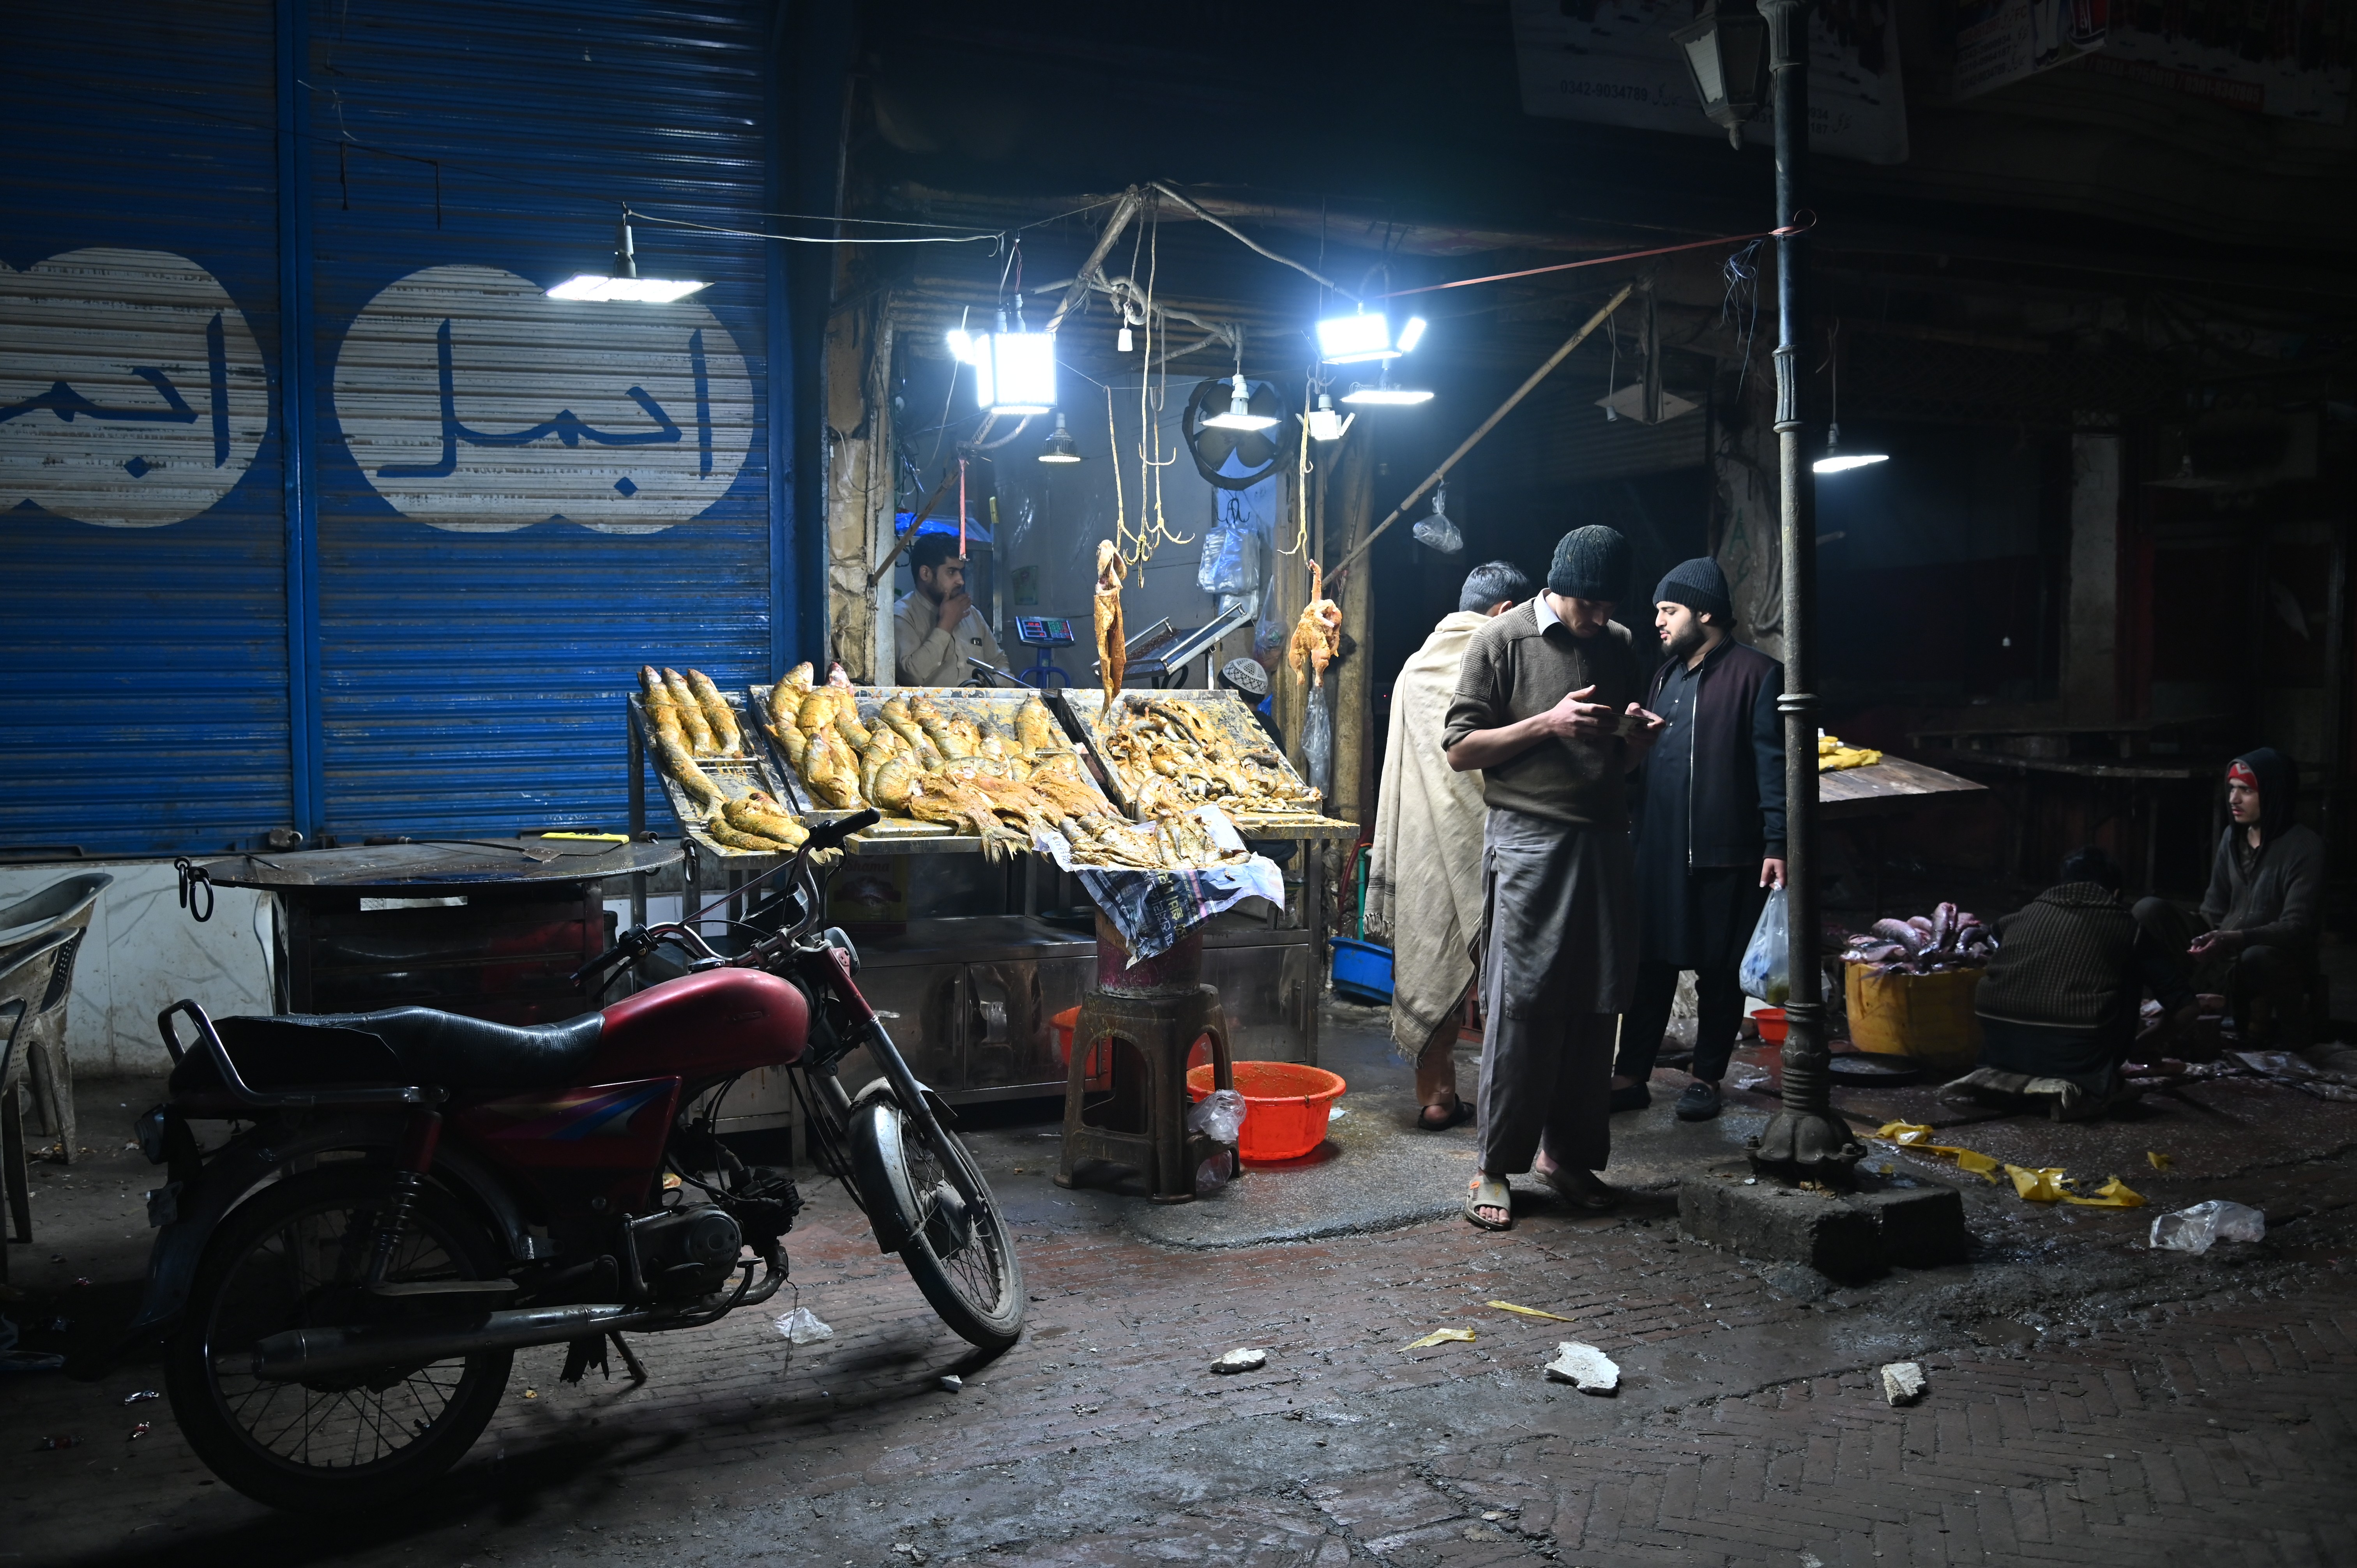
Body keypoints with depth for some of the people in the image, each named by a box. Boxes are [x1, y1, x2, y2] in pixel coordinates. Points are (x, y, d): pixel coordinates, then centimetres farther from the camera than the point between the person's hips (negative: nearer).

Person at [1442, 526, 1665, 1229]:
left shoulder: (1620, 648, 14)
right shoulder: (1502, 641, -3)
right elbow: (1460, 749, -5)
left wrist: (1636, 737, 0)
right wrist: (1547, 724, -15)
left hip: (1604, 841, 6)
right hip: (1529, 844, -5)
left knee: (1596, 1005, 7)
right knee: (1522, 1005, -6)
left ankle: (1570, 1152, 21)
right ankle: (1496, 1167, 4)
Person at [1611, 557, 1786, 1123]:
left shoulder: (1757, 674, -6)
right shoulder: (1667, 674, 17)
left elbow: (1773, 764, -10)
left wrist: (1776, 844, -15)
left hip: (1727, 853, -6)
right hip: (1660, 848, 6)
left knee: (1721, 971, 5)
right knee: (1651, 963, 6)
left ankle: (1707, 1078, 16)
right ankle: (1631, 1076, 11)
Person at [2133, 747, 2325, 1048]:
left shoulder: (2304, 847, -13)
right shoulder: (2233, 836, 6)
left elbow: (2297, 927, -22)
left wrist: (2234, 939, -37)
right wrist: (2206, 942, -11)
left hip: (2278, 956, -6)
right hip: (2224, 953, 6)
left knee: (2256, 959, -42)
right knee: (2149, 910, -14)